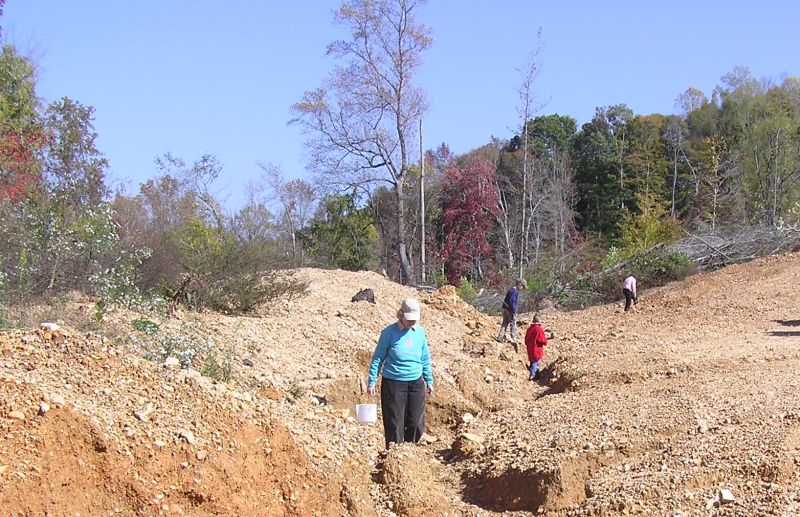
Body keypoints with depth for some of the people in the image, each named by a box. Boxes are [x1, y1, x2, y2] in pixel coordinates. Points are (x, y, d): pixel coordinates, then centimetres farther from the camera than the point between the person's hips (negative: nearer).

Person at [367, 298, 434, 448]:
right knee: (394, 424, 0)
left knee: (416, 423, 8)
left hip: (416, 382, 4)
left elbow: (425, 358, 14)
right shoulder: (389, 332, -8)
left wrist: (429, 380, 16)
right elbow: (378, 358, -3)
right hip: (394, 383, -4)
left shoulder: (420, 331, 4)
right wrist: (371, 382, -5)